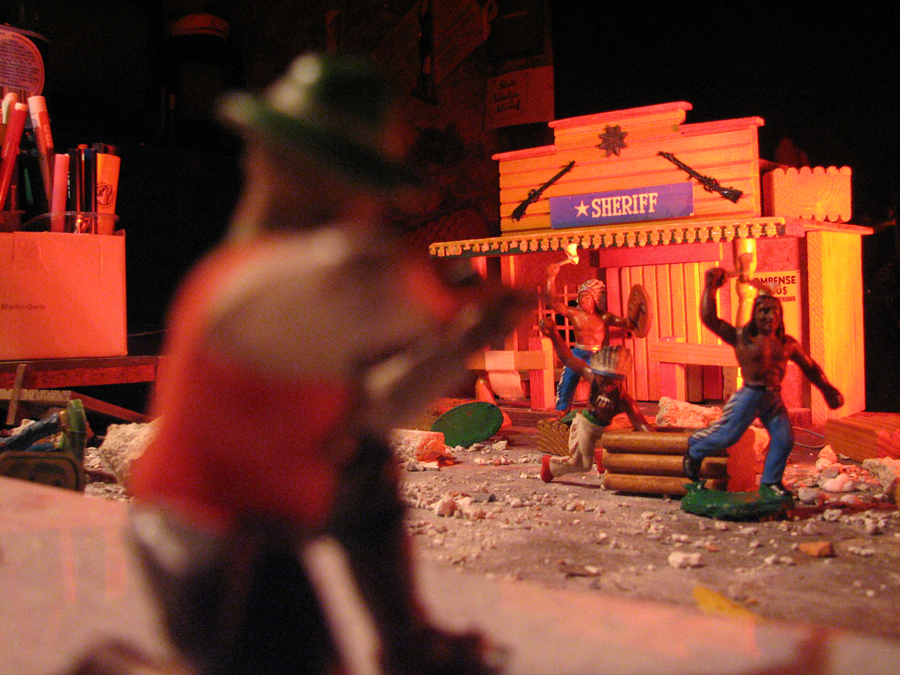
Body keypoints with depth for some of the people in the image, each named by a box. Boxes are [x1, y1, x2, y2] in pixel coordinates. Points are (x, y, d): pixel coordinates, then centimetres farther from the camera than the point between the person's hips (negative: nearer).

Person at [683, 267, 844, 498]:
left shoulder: (787, 343, 11)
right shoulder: (741, 336, -3)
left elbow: (809, 367, 25)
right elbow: (709, 318, -9)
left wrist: (827, 390, 22)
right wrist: (711, 286, -8)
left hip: (774, 398, 5)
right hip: (749, 394, -5)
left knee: (784, 439, 0)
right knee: (727, 434, -4)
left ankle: (770, 483, 17)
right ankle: (694, 449, 25)